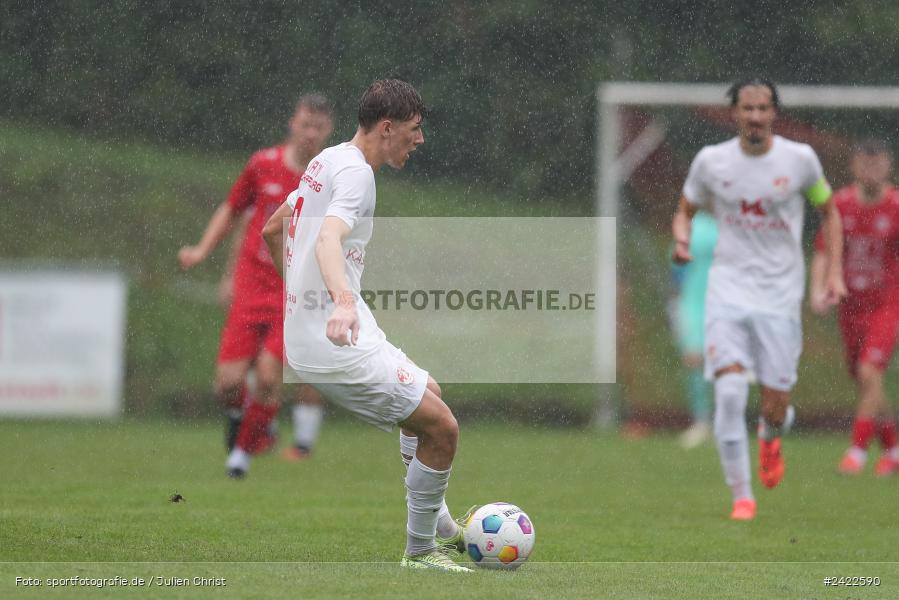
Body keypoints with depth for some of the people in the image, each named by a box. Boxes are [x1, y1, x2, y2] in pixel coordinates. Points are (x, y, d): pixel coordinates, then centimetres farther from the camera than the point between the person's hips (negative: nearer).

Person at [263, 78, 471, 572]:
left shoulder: (327, 161, 14)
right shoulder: (355, 171, -16)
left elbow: (273, 230, 26)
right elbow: (328, 239, -35)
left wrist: (302, 293, 38)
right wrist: (342, 301, -51)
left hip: (302, 332, 11)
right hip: (337, 346, -11)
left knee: (428, 394, 29)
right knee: (442, 428, -7)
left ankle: (440, 526, 36)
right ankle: (421, 550, 6)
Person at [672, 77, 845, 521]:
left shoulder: (800, 159, -3)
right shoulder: (711, 161, 0)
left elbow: (829, 211, 11)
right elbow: (686, 209, 14)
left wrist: (834, 273, 2)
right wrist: (681, 238, -9)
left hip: (780, 294, 0)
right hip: (728, 288, 0)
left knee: (775, 407, -1)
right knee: (729, 392, -17)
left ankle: (770, 436, 39)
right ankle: (741, 496, -6)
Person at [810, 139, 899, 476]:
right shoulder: (840, 204, -1)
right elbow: (823, 252, 3)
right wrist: (818, 289, -12)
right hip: (851, 306, 4)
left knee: (870, 374, -19)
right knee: (864, 384, 8)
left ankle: (858, 450, -11)